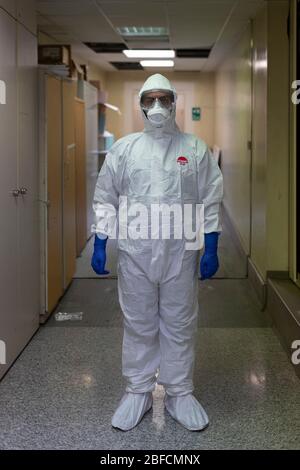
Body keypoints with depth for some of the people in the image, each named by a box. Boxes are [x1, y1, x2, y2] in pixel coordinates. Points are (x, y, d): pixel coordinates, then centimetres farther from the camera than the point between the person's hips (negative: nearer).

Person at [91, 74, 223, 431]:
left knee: (179, 325, 8)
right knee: (138, 325, 9)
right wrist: (99, 245, 1)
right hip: (134, 253, 1)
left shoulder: (196, 149, 3)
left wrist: (211, 249, -2)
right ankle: (138, 392, 24)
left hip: (180, 254, 0)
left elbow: (210, 202, 3)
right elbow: (105, 199, 6)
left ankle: (179, 393, 23)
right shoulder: (123, 149, 4)